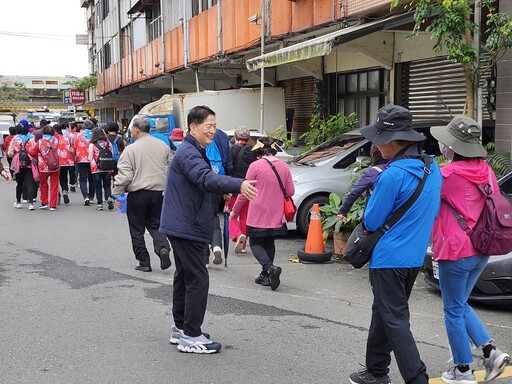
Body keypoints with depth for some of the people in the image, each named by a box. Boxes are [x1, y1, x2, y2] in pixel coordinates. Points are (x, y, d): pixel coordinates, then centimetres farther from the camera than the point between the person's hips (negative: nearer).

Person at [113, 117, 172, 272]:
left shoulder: (130, 149, -10)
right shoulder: (163, 146, 4)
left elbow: (124, 175, -13)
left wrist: (117, 194, -3)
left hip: (137, 194, -4)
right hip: (158, 192, 4)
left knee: (137, 230, 8)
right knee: (155, 225, 16)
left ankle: (144, 262, 11)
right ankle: (163, 247, -10)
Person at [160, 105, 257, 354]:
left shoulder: (194, 151, 16)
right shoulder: (188, 153, -19)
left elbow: (206, 180, 23)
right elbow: (207, 179, -38)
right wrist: (238, 185, -52)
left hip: (182, 226, 11)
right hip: (186, 227, -11)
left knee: (184, 277, 17)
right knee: (197, 280, -8)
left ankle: (180, 328, 28)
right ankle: (191, 336, -3)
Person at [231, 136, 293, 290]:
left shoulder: (255, 166, -11)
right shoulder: (283, 166, 1)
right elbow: (290, 191, 5)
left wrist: (234, 211, 6)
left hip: (258, 215, -5)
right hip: (276, 215, 5)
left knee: (255, 243, 6)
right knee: (269, 244, 18)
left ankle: (270, 268, -17)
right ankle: (265, 276, 19)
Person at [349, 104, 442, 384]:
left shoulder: (393, 175, -22)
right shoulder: (432, 168, 4)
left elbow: (371, 222, -14)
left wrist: (373, 194, 2)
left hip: (389, 258, -9)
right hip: (415, 256, 9)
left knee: (394, 320, -1)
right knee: (384, 313, 20)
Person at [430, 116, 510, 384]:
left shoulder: (449, 174, -18)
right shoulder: (485, 171, 4)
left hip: (456, 252, -7)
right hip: (481, 250, 7)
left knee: (454, 311, 7)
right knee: (461, 305, 22)